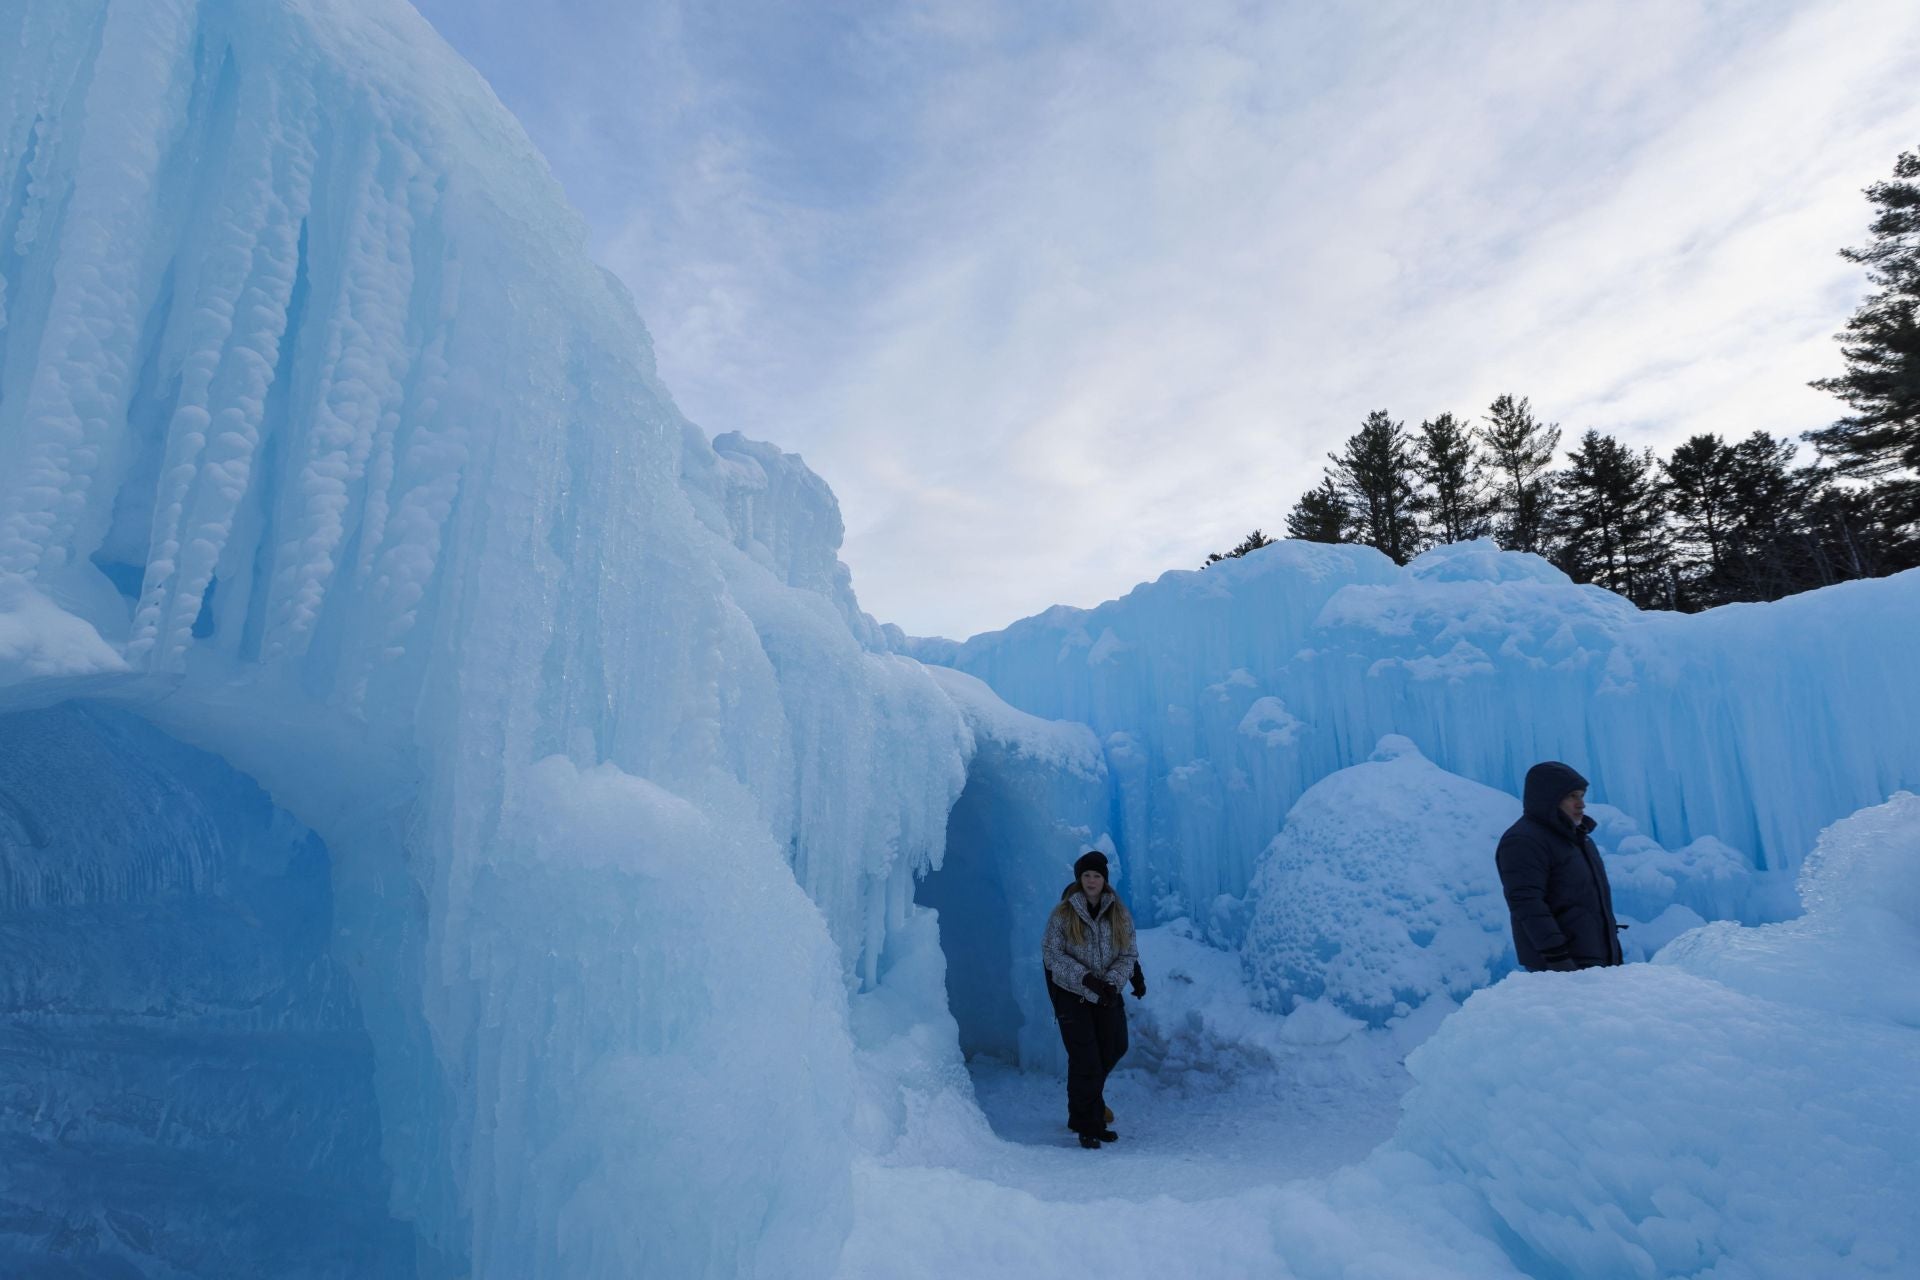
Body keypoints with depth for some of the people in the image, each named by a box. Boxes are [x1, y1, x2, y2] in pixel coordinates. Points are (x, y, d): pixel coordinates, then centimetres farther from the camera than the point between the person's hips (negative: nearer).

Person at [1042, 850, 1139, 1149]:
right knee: (1085, 1062, -6)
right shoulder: (1062, 914, -8)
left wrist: (1112, 981, -19)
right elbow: (1052, 953, -10)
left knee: (1112, 1051, 13)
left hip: (1107, 999, 4)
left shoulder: (1120, 914, 0)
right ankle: (1088, 1127, 11)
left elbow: (1128, 955, 0)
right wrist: (1086, 978, -21)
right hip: (1072, 997, -4)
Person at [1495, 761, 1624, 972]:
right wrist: (1556, 956, -27)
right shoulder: (1523, 842, -15)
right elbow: (1526, 904, -23)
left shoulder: (1577, 836, 17)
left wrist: (1613, 947, 26)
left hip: (1597, 956, 10)